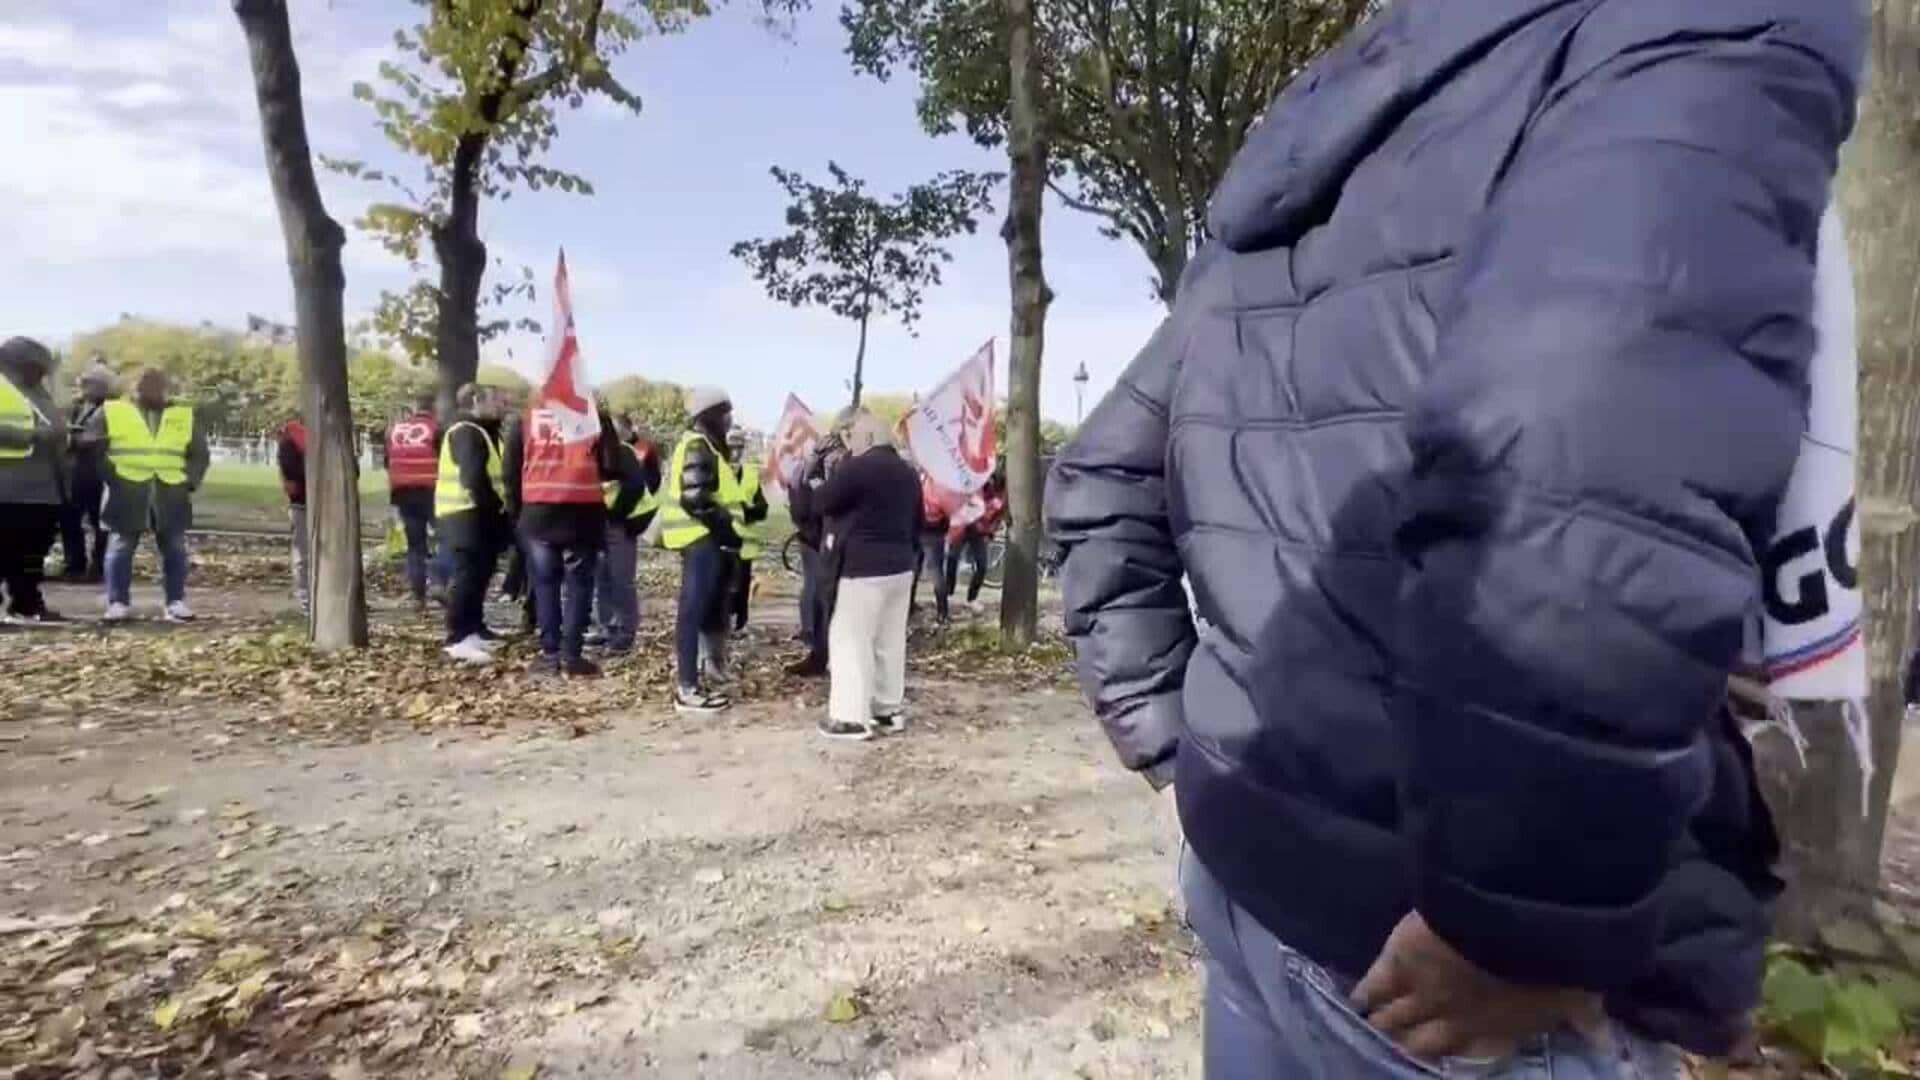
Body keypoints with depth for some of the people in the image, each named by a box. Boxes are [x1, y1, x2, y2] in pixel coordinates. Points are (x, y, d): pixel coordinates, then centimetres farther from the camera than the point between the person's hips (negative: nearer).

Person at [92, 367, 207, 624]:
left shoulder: (185, 416, 11)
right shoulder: (111, 412, 5)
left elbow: (199, 453, 14)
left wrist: (190, 482, 2)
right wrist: (110, 476, -5)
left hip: (170, 494, 2)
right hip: (126, 493, -2)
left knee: (175, 549, 3)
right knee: (120, 547, 2)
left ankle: (176, 602, 9)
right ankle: (118, 602, 9)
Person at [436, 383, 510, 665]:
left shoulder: (480, 432, 20)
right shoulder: (467, 432, -14)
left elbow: (491, 475, 20)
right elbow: (474, 479, -24)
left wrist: (496, 510, 11)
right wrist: (494, 508, -15)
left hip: (476, 515, 11)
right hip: (466, 515, -11)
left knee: (477, 574, 16)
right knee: (467, 576, -12)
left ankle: (472, 630, 25)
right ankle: (459, 639, -11)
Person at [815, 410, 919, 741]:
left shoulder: (858, 467, -14)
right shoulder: (908, 472, 12)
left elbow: (823, 502, -6)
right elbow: (916, 521, 19)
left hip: (863, 568, -8)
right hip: (901, 566, 8)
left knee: (850, 640, -3)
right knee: (891, 641, 13)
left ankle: (851, 717, -3)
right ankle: (891, 710, 19)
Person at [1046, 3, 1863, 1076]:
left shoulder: (1313, 159, 14)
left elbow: (1103, 482, 15)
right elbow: (1583, 482, -31)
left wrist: (1175, 741, 13)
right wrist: (1526, 928, -19)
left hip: (1254, 857, 7)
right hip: (1409, 935, -7)